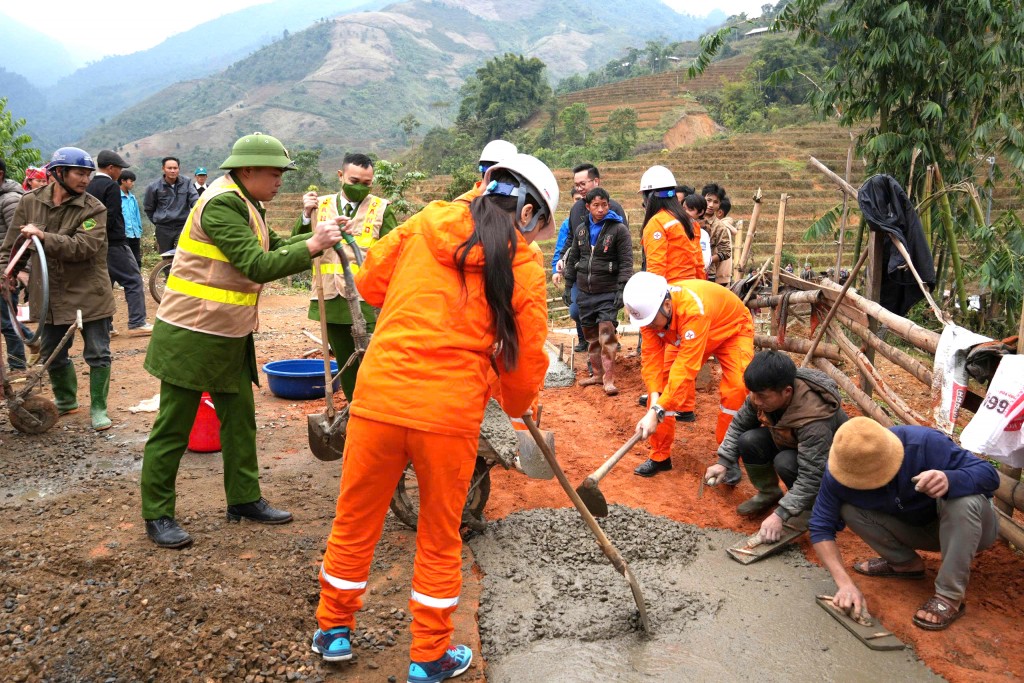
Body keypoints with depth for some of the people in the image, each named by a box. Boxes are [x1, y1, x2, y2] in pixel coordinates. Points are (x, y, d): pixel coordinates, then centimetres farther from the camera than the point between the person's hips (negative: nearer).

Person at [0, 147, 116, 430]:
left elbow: (83, 247, -24)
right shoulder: (30, 202, 0)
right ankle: (66, 400, 38)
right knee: (52, 354, 16)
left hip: (89, 293, -4)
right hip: (50, 295, 4)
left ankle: (98, 408, 17)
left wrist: (43, 236, -28)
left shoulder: (94, 209, -11)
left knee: (98, 354, 1)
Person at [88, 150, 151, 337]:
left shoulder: (89, 186, 14)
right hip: (114, 243, -8)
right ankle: (137, 323, -7)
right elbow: (111, 217, -18)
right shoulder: (111, 186, -11)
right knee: (133, 281, -3)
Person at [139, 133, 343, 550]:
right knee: (173, 429, 2)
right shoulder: (222, 204, -18)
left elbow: (273, 247, 11)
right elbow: (258, 267, -24)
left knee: (240, 420, 14)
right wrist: (311, 246, -21)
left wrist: (314, 238, -3)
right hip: (191, 336, -10)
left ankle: (244, 500, 26)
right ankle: (157, 516, 13)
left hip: (229, 338, 10)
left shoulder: (244, 205, 14)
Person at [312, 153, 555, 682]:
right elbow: (525, 362, 2)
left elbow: (369, 283, 13)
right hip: (451, 415, -2)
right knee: (439, 538, 17)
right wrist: (519, 408, 23)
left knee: (355, 522, 21)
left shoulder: (425, 223, 4)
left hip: (378, 399, 2)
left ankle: (333, 630, 40)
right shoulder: (526, 271, -2)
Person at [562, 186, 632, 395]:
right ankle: (597, 373, 22)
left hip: (608, 293, -5)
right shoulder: (581, 229, 10)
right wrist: (568, 287, 14)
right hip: (584, 292, 5)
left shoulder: (619, 229, -5)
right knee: (591, 335, 11)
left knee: (606, 335, -12)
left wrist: (622, 289, -17)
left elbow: (626, 262, -9)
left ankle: (609, 379, -9)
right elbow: (572, 259, 17)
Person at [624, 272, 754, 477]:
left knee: (737, 387, -24)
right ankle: (660, 457, 5)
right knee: (661, 384, -9)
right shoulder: (649, 310, -27)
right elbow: (651, 357, -23)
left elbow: (686, 367, -48)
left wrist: (656, 412, -53)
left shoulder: (693, 308, -45)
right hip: (682, 336, 5)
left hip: (731, 329, -5)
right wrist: (655, 399, -38)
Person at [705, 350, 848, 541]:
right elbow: (739, 425, -5)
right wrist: (723, 463, -13)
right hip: (790, 444, 6)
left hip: (827, 458, -6)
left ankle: (813, 505, -5)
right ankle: (769, 493, 6)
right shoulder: (763, 394, -23)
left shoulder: (813, 420, -42)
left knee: (786, 462, -34)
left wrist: (779, 515, -41)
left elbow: (812, 477, -40)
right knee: (749, 440, -19)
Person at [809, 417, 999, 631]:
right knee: (848, 509, -20)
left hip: (967, 525, -3)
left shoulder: (924, 443, -34)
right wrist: (845, 584, -33)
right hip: (919, 529, 3)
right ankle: (905, 562, 4)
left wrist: (949, 480, -52)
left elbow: (989, 474, -31)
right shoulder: (839, 471, -23)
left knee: (962, 499, -37)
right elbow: (821, 528, -20)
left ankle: (950, 596, -21)